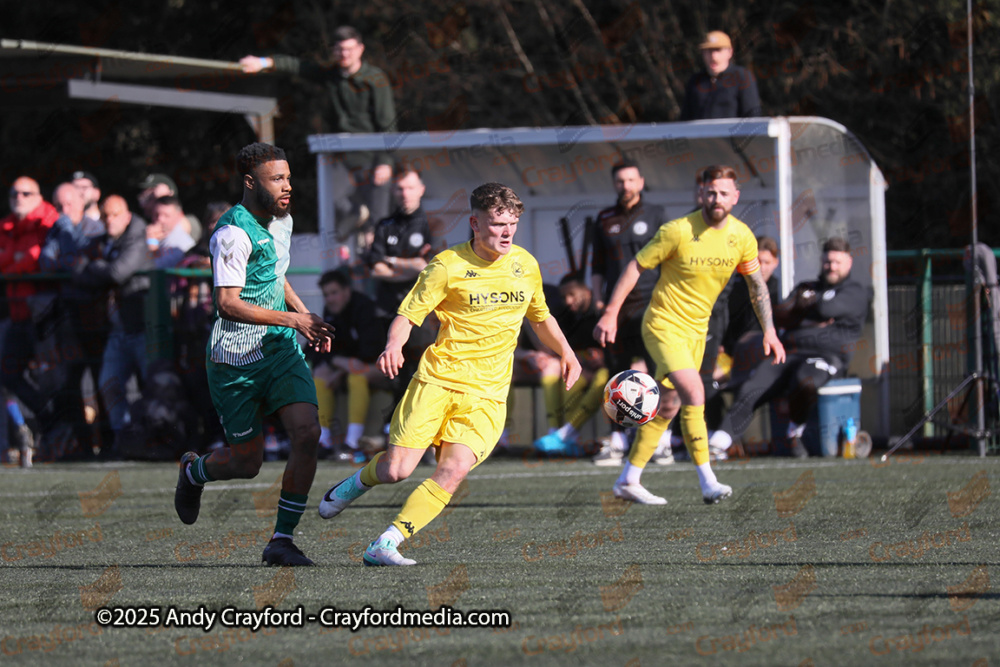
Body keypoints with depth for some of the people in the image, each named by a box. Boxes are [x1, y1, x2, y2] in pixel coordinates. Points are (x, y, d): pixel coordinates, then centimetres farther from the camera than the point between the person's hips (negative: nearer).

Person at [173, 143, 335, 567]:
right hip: (237, 359, -7)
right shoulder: (233, 233, -19)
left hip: (281, 350, 7)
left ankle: (282, 540, -6)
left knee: (307, 434, -15)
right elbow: (228, 304, -24)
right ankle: (193, 473, 39)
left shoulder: (279, 221, 9)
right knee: (247, 463, 3)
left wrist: (306, 315, 14)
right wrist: (292, 319, -22)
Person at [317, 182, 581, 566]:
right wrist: (394, 345, -27)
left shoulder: (526, 265, 9)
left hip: (487, 394, 3)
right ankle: (359, 481, 26)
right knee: (396, 470, -10)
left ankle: (385, 546, -13)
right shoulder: (448, 266, -6)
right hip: (437, 379, -3)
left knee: (453, 473, -18)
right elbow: (408, 315, -7)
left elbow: (540, 317, 26)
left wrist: (565, 351, 12)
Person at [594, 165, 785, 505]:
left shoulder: (742, 237, -3)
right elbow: (636, 266, -12)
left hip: (696, 330, 7)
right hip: (663, 325, -7)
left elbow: (757, 285, 10)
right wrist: (611, 313, -15)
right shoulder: (678, 231, -19)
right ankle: (708, 483, -22)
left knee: (668, 407, 12)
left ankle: (628, 480, 24)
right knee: (694, 392, -22)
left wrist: (769, 331, 5)